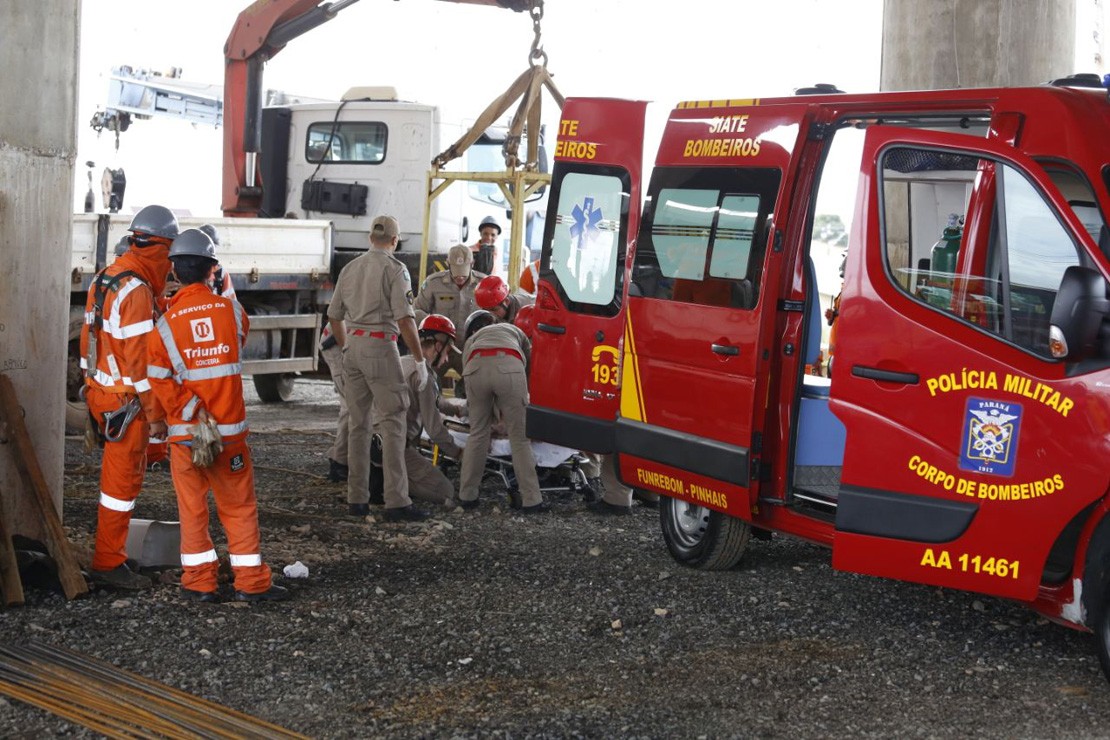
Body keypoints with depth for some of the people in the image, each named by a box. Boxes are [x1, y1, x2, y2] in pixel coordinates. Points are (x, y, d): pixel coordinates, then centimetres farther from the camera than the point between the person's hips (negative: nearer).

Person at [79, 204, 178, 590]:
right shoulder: (137, 291, -20)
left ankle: (108, 555, 34)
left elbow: (90, 338, 17)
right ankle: (108, 563, 5)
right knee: (123, 479, -1)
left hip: (100, 393, 9)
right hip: (126, 400, -9)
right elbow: (140, 359, -22)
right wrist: (156, 415, -18)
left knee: (120, 474, 24)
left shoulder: (104, 278, 9)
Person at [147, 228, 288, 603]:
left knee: (192, 507, 9)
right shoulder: (230, 310, -3)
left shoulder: (166, 322, -7)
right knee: (240, 505, 8)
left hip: (185, 431, -1)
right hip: (230, 428, 1)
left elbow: (160, 380, -13)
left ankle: (199, 582, 12)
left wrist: (185, 412, -8)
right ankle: (251, 582, 10)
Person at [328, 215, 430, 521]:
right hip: (380, 346, -7)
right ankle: (396, 502, -11)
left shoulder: (350, 268, 14)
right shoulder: (394, 268, -6)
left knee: (357, 424, 11)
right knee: (391, 424, -6)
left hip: (352, 346, 7)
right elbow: (404, 318, -14)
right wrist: (420, 359, -12)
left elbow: (334, 316, 19)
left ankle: (357, 499, 13)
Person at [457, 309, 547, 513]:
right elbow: (530, 363, 42)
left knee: (477, 434, 18)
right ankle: (531, 500, 6)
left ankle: (467, 496, 23)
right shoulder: (514, 330, 42)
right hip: (509, 367, -1)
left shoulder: (471, 341, 41)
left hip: (476, 368, 1)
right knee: (519, 437, 6)